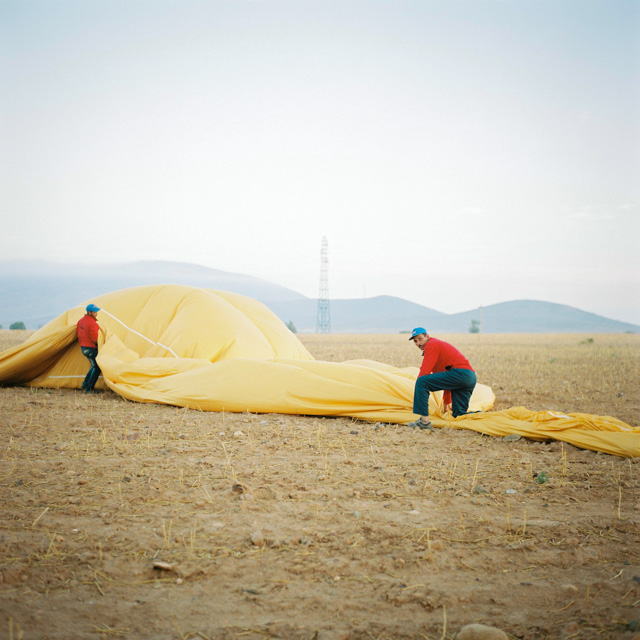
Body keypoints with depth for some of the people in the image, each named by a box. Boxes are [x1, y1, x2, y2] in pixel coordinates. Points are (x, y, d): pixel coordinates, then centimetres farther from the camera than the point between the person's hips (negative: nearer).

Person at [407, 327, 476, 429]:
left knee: (422, 382, -13)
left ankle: (424, 421, -17)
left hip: (460, 372, -10)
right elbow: (445, 378, 40)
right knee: (459, 415, 12)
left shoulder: (432, 344, 2)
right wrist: (447, 401, 45)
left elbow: (424, 371, -7)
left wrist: (417, 392, 6)